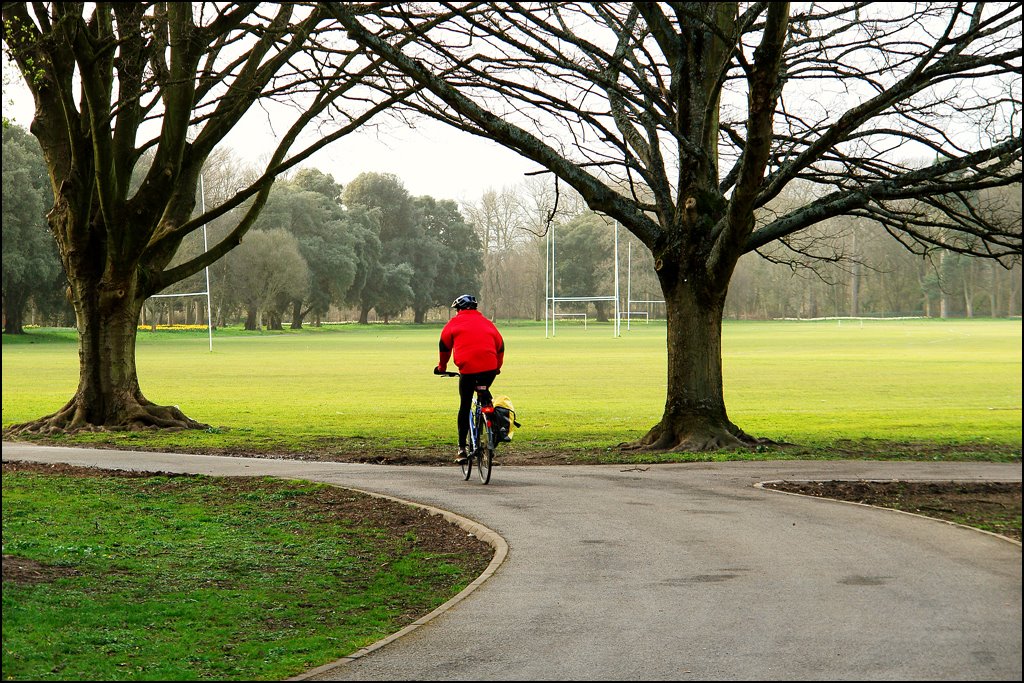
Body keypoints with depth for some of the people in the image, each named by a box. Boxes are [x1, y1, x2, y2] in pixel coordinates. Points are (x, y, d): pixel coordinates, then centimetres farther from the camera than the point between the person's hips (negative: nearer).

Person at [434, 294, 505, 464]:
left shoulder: (455, 323, 13)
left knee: (465, 407, 5)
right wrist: (497, 367, 36)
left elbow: (444, 345, 14)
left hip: (467, 368, -3)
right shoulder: (486, 323, 22)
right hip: (489, 368, 3)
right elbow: (500, 345, 23)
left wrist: (442, 367, 27)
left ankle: (462, 448, 2)